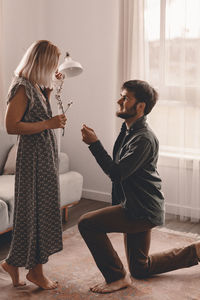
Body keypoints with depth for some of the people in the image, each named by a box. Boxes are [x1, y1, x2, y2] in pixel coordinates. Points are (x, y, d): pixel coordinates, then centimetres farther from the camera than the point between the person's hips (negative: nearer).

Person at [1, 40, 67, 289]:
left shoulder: (36, 86, 11)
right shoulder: (22, 88, -16)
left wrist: (49, 88, 15)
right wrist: (49, 124, -20)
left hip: (46, 154, 10)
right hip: (33, 156, -10)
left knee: (40, 208, 13)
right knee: (35, 209, 0)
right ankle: (35, 270, 15)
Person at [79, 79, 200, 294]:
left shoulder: (144, 139, -22)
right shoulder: (128, 130, 10)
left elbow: (116, 173, -28)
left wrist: (94, 144, -26)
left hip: (142, 211, -10)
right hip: (137, 209, 10)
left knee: (87, 223, -17)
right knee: (140, 269, 19)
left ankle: (117, 277, -4)